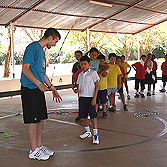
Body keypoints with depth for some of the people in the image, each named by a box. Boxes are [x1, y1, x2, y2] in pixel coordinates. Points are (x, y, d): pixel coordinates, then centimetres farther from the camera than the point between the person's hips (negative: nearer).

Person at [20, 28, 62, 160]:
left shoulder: (42, 51, 18)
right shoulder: (33, 47, -11)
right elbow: (25, 69, -18)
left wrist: (52, 88, 25)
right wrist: (39, 84, -28)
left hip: (39, 90, 9)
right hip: (30, 89, -9)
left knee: (41, 119, 13)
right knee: (33, 121, -2)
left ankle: (39, 146, 24)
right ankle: (34, 151, 9)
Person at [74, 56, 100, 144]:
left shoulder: (93, 73, -4)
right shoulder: (80, 75, 13)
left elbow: (97, 85, -6)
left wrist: (94, 98, -13)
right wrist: (77, 90, -4)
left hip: (90, 97, -6)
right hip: (82, 97, 6)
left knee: (93, 116, -5)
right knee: (83, 115, 11)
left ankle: (95, 135, 3)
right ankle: (87, 132, 29)